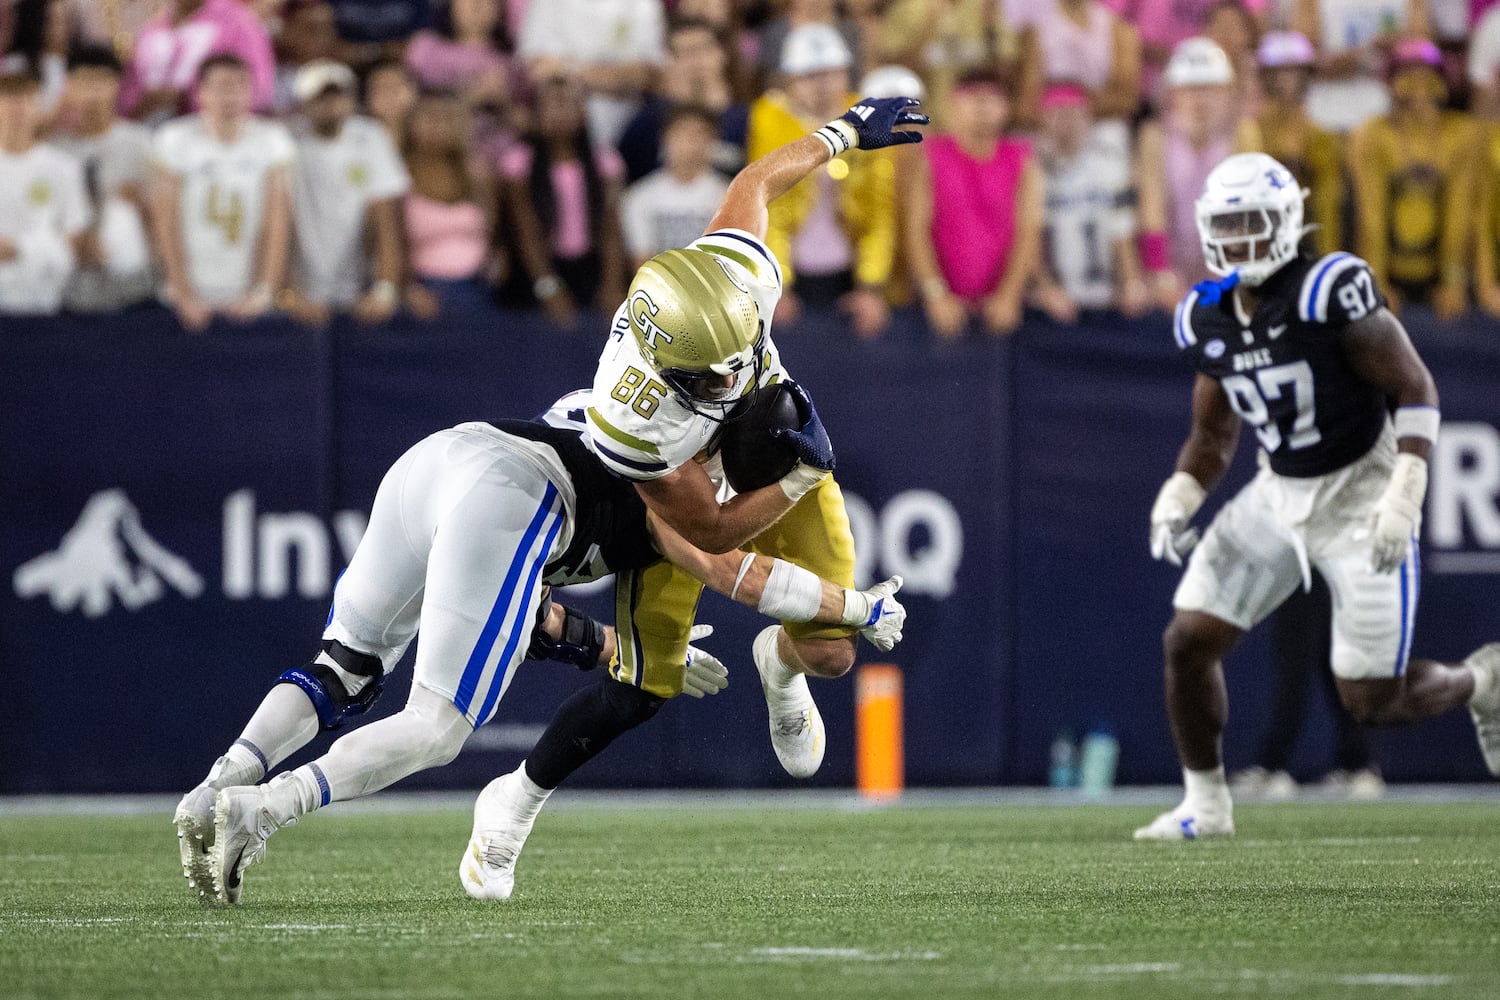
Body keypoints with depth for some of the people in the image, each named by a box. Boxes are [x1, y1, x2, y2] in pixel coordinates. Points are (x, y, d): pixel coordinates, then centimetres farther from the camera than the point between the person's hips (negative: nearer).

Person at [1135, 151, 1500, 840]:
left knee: (1373, 700, -5)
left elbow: (1415, 390, -16)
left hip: (1360, 496, -6)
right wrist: (1175, 503, -4)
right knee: (1187, 642, -4)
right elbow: (1213, 436, 14)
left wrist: (1404, 500, -25)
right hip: (1279, 496, 6)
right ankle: (1205, 804, 12)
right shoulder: (1207, 319, 0)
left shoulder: (1331, 292, -20)